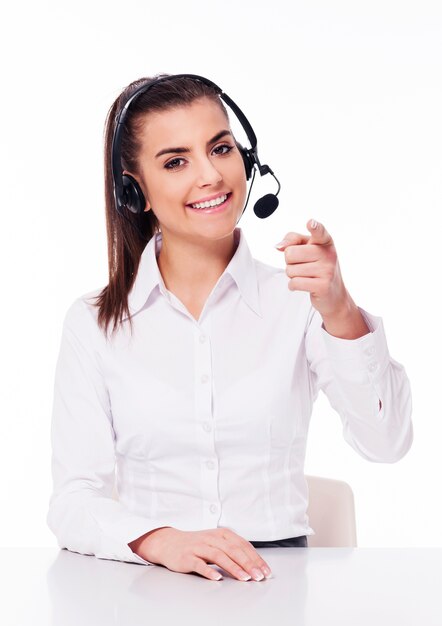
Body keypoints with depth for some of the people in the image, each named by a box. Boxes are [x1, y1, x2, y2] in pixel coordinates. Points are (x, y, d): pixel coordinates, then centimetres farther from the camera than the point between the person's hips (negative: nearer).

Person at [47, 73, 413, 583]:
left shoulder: (297, 299, 6)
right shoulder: (92, 324, 5)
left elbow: (385, 443, -6)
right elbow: (73, 500, -1)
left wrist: (340, 313, -21)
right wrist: (161, 541, -21)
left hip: (275, 576, 1)